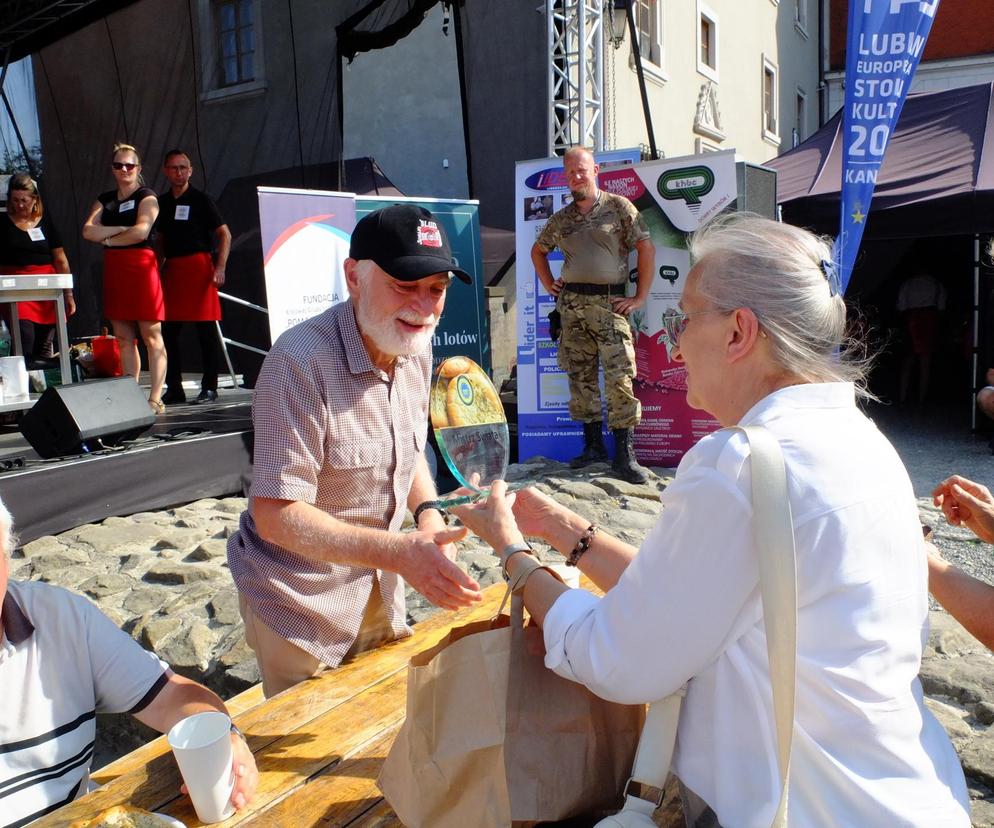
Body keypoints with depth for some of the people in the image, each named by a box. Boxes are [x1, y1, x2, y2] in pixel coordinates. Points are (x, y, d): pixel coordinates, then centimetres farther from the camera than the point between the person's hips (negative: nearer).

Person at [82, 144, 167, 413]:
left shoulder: (146, 197, 1)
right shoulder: (105, 199, 17)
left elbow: (141, 231, -14)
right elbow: (88, 231, 3)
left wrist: (108, 239, -2)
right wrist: (122, 229, -7)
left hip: (141, 266, -6)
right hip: (114, 270, 6)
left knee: (151, 335, -7)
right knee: (123, 337, 6)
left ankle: (155, 399, -8)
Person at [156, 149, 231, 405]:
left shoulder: (201, 199, -1)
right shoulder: (162, 202, 14)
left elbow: (225, 234, -3)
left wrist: (220, 267, -14)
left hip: (199, 265, -5)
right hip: (171, 269, 5)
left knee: (205, 331, -3)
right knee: (168, 331, 3)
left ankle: (209, 387, 4)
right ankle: (174, 388, 12)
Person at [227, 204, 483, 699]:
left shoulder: (415, 347, -4)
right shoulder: (301, 361, -29)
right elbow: (276, 515, -28)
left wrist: (428, 513, -8)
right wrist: (398, 552, -37)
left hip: (377, 589, 7)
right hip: (300, 604, -7)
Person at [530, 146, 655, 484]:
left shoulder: (619, 207, 2)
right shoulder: (561, 219, 15)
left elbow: (646, 248, 0)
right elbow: (538, 250, 31)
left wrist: (640, 297, -4)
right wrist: (549, 285, 19)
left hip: (609, 302, -4)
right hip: (571, 304, 5)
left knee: (619, 377, -10)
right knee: (580, 376, 6)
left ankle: (624, 454, -5)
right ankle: (593, 444, 16)